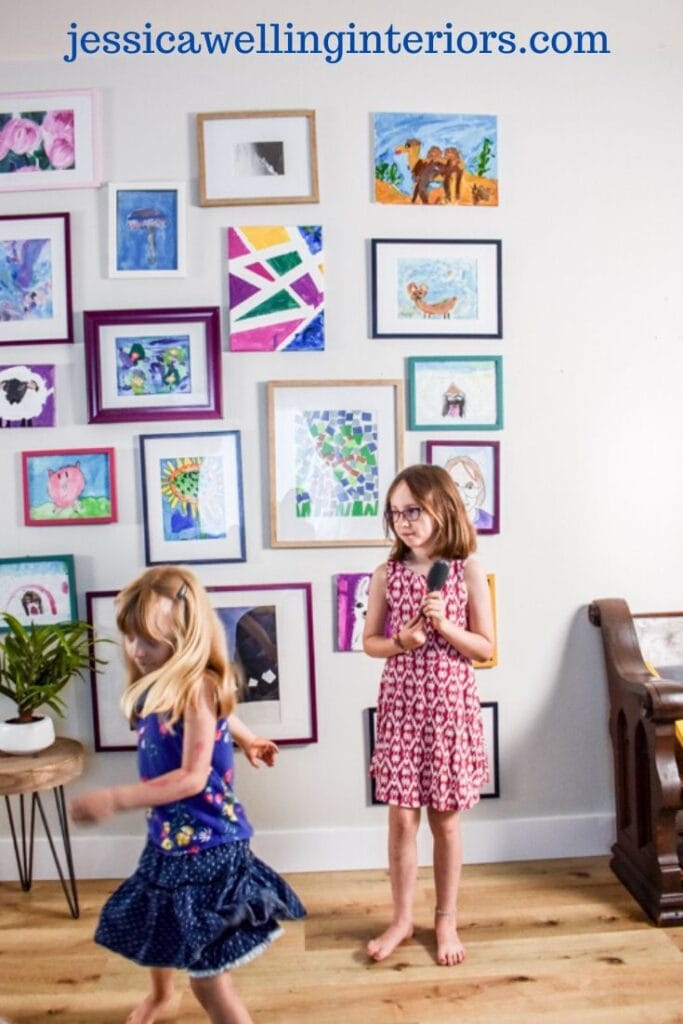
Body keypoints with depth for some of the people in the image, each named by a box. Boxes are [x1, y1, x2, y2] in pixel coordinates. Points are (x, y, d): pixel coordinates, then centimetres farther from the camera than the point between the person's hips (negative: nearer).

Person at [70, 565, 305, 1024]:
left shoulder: (196, 688, -25)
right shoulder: (157, 686, 1)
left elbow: (193, 777, -28)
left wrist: (114, 799, -29)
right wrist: (246, 738, 37)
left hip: (204, 844, -10)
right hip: (171, 834, 10)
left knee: (207, 976, -3)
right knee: (155, 925, 33)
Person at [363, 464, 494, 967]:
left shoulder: (468, 571, -7)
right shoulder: (387, 573, -2)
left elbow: (486, 648, -4)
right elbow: (370, 641, 5)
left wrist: (444, 624, -19)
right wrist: (401, 642, -15)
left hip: (451, 703, -1)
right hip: (401, 703, 2)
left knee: (446, 818, 11)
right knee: (401, 817, 9)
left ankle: (446, 920, 30)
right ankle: (402, 919, 27)